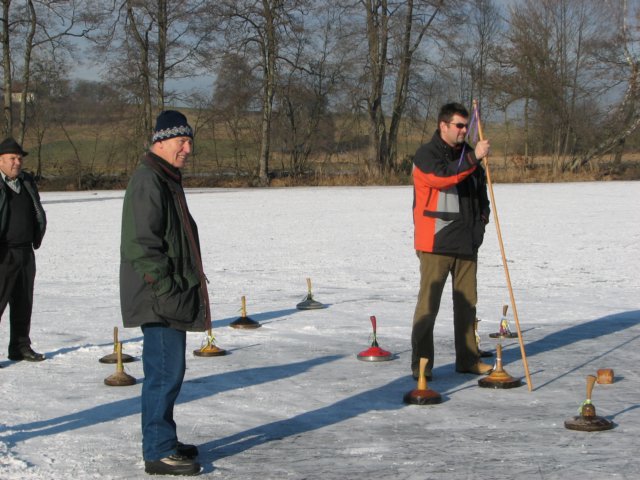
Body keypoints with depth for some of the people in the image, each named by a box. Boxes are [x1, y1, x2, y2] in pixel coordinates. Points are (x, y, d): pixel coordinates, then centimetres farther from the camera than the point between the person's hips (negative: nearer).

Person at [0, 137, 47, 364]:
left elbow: (38, 213, 24)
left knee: (23, 302, 13)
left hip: (25, 252, 7)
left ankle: (20, 346, 22)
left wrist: (37, 238, 16)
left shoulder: (27, 182, 13)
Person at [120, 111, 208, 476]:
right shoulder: (148, 182, -16)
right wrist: (167, 290, -22)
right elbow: (141, 245, -22)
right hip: (160, 300, -11)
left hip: (173, 299, 11)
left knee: (168, 370, 16)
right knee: (165, 371, -8)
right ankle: (159, 452, -3)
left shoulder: (169, 181, 18)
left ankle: (163, 442, 25)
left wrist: (185, 288, 22)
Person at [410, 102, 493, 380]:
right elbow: (440, 176, -27)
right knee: (429, 302, -7)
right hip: (436, 242, -8)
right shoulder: (427, 154, -7)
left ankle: (468, 359, 20)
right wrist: (473, 158, -30)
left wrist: (482, 216, 10)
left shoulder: (467, 154, 16)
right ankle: (421, 364, -3)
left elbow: (480, 188, 26)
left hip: (466, 241, 8)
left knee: (467, 301, 12)